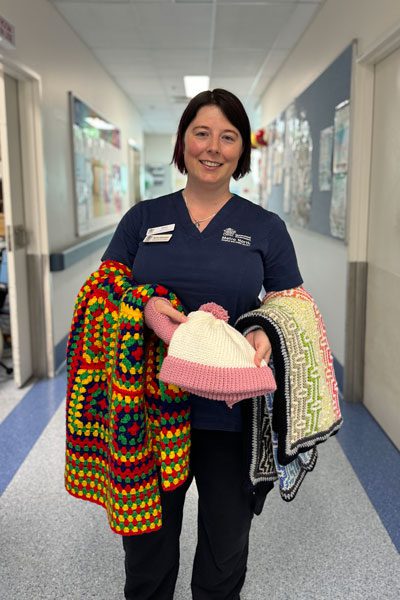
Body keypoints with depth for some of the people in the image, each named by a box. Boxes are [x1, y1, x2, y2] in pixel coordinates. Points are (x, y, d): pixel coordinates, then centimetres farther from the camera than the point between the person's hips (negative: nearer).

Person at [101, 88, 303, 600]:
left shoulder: (266, 228, 1)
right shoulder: (143, 218, 3)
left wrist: (266, 334, -18)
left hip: (232, 415, 0)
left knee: (225, 552, 18)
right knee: (146, 544, 18)